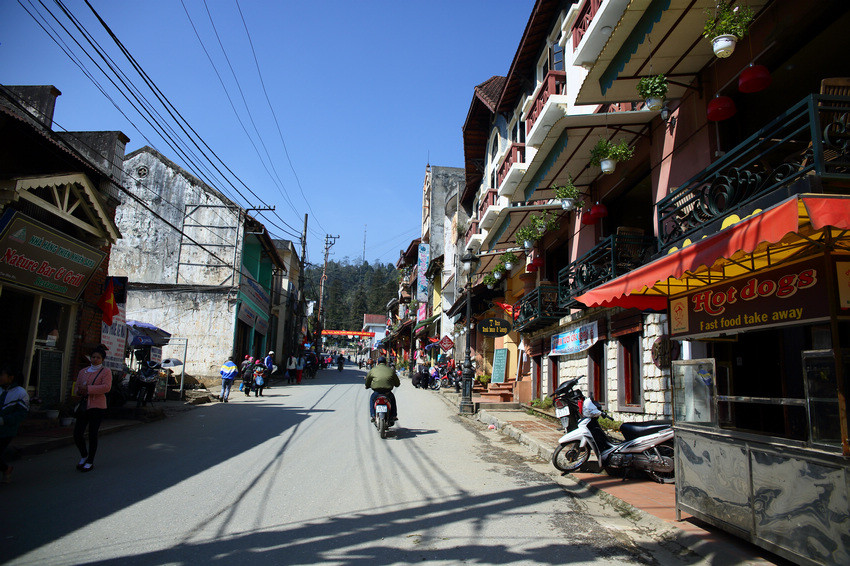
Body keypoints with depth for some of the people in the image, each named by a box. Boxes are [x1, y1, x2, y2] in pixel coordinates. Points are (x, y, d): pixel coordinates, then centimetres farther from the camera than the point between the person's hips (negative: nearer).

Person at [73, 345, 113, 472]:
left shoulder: (106, 371, -1)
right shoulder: (83, 371, 15)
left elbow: (106, 387, -15)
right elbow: (78, 387, 19)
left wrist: (88, 389, -19)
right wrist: (80, 391, -5)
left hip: (97, 406, -5)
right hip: (83, 406, 5)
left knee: (92, 435, -2)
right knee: (77, 434, 2)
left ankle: (90, 462, 13)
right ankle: (84, 456, 28)